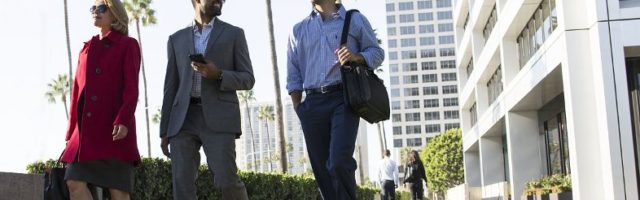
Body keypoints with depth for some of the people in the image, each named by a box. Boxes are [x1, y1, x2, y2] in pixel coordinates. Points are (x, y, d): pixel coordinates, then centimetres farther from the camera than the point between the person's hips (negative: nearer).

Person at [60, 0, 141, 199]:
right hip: (86, 129, 5)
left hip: (113, 128, -5)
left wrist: (123, 120, -19)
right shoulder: (87, 48, 22)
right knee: (75, 182, -9)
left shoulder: (128, 45, 6)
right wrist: (72, 130, 13)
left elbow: (131, 87, -5)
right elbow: (77, 90, 19)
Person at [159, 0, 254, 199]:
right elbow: (171, 87, 16)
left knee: (226, 180, -15)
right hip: (183, 119, 2)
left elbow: (247, 79, 7)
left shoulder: (234, 34, 11)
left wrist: (218, 75, -13)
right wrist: (164, 131, 10)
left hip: (218, 117, -2)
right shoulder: (176, 39, 17)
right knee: (182, 183, -7)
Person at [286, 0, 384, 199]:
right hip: (313, 103, 3)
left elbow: (377, 52, 10)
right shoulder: (299, 30, 17)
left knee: (339, 162, -20)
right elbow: (293, 74, 15)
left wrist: (356, 57, -11)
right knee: (322, 169, 1)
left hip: (344, 98, -3)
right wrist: (298, 109, 6)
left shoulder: (355, 20, 11)